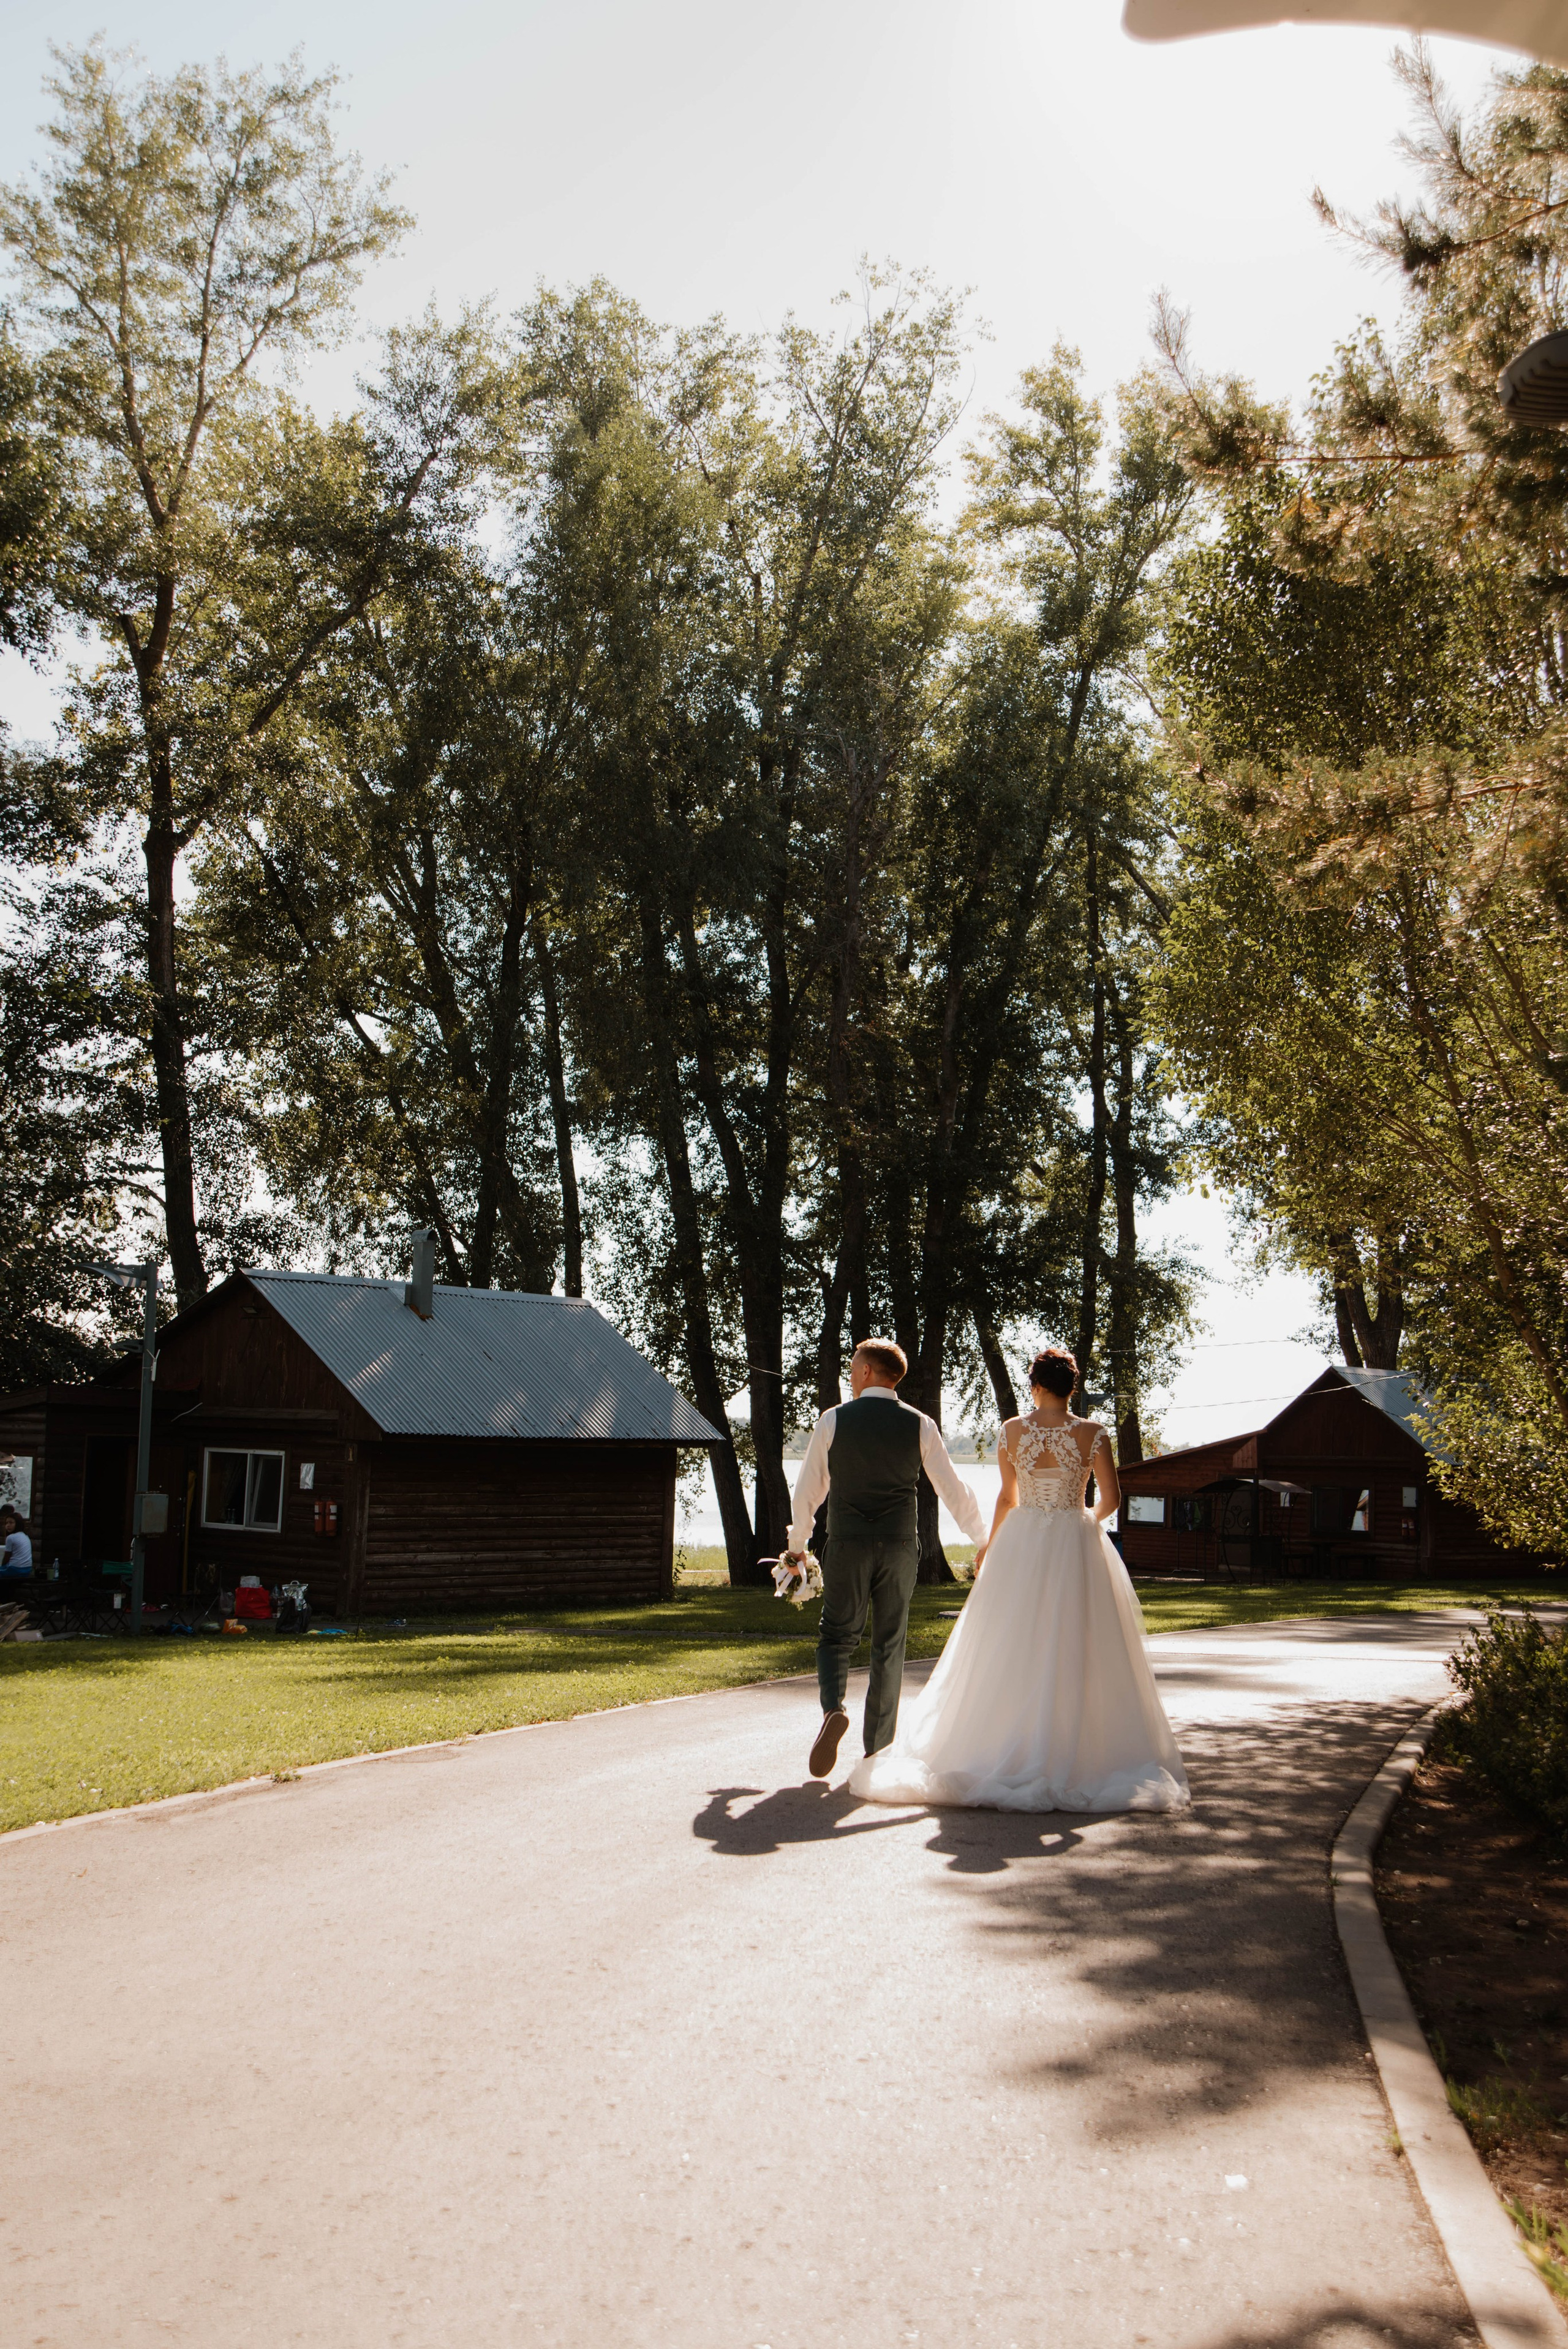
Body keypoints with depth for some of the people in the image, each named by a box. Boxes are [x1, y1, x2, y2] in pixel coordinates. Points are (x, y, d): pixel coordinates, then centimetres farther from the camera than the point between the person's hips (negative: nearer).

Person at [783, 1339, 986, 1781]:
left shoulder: (833, 1420, -1)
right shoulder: (920, 1425, 2)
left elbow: (808, 1488, 6)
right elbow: (952, 1488, 5)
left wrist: (797, 1543, 20)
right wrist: (984, 1538, 17)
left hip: (847, 1546, -1)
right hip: (900, 1547, 1)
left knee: (837, 1636, 9)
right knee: (889, 1648, 10)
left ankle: (833, 1708, -19)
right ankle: (878, 1751, 13)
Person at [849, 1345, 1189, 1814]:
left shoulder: (1013, 1431, -2)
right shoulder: (1091, 1433, -5)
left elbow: (1007, 1498, 3)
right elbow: (1110, 1497, -7)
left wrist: (989, 1546, 18)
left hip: (1021, 1545, 1)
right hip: (1075, 1546, -1)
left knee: (1012, 1651, 7)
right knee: (1075, 1653, 5)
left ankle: (1005, 1750, 9)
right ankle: (1076, 1752, 3)